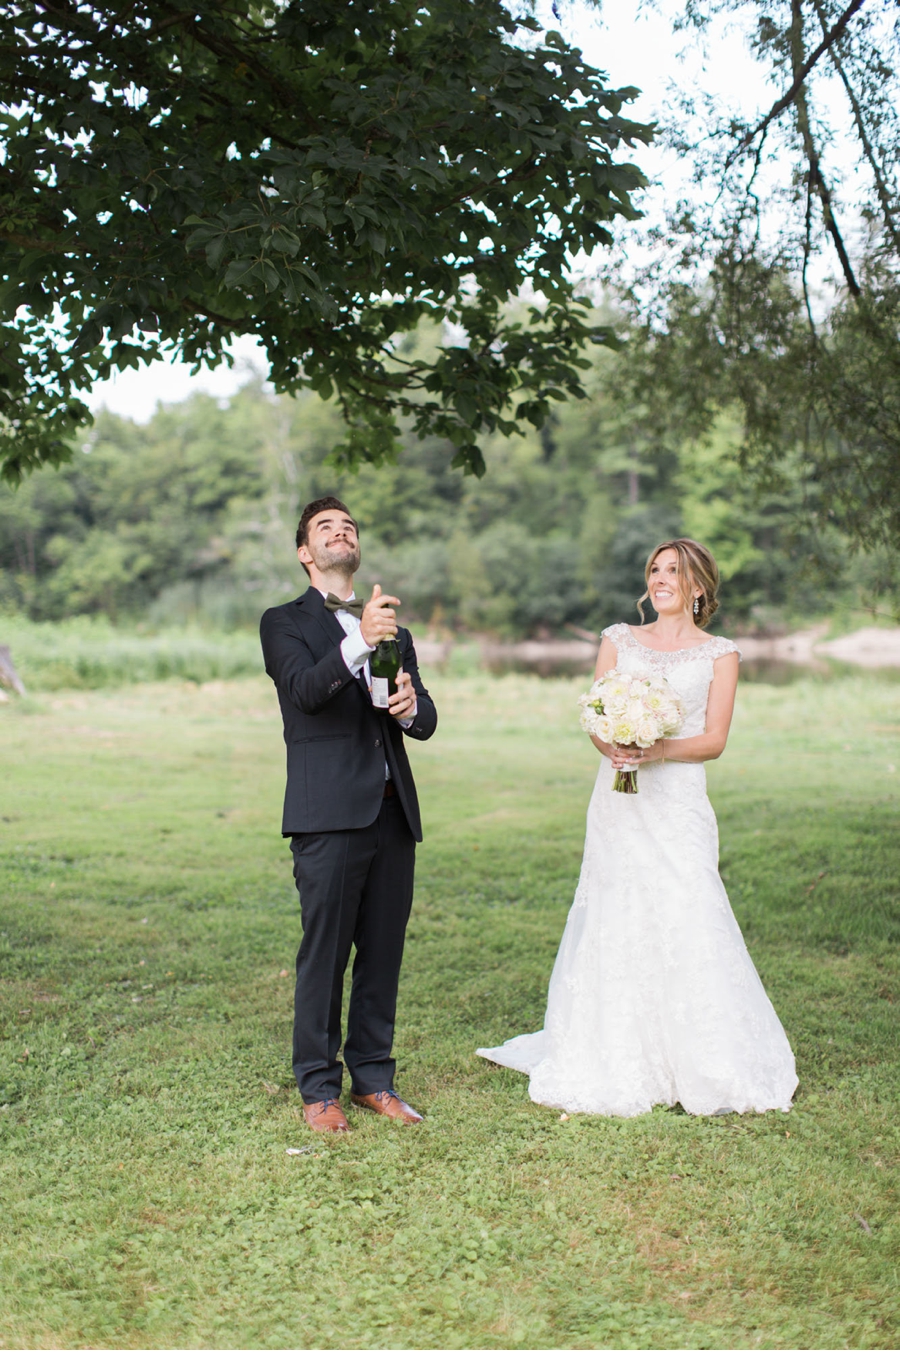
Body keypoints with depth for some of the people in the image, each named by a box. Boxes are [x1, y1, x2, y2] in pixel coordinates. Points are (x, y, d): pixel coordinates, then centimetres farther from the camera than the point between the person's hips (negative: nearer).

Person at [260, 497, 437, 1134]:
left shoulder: (394, 630, 21)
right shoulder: (285, 622, 4)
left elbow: (426, 721, 14)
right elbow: (306, 690, -15)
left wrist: (411, 705, -10)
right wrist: (359, 641, -30)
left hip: (393, 813, 5)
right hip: (328, 816, -5)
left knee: (384, 955, 9)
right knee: (324, 955, -1)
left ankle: (374, 1078, 21)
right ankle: (319, 1088, 10)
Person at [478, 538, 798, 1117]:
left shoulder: (720, 654, 6)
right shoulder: (619, 640, 13)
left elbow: (714, 740, -1)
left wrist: (657, 750, -17)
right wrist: (613, 747, -15)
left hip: (678, 803, -2)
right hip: (618, 802, 2)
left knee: (686, 925, -8)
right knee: (615, 925, 2)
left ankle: (703, 1067, 5)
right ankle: (619, 1063, 12)